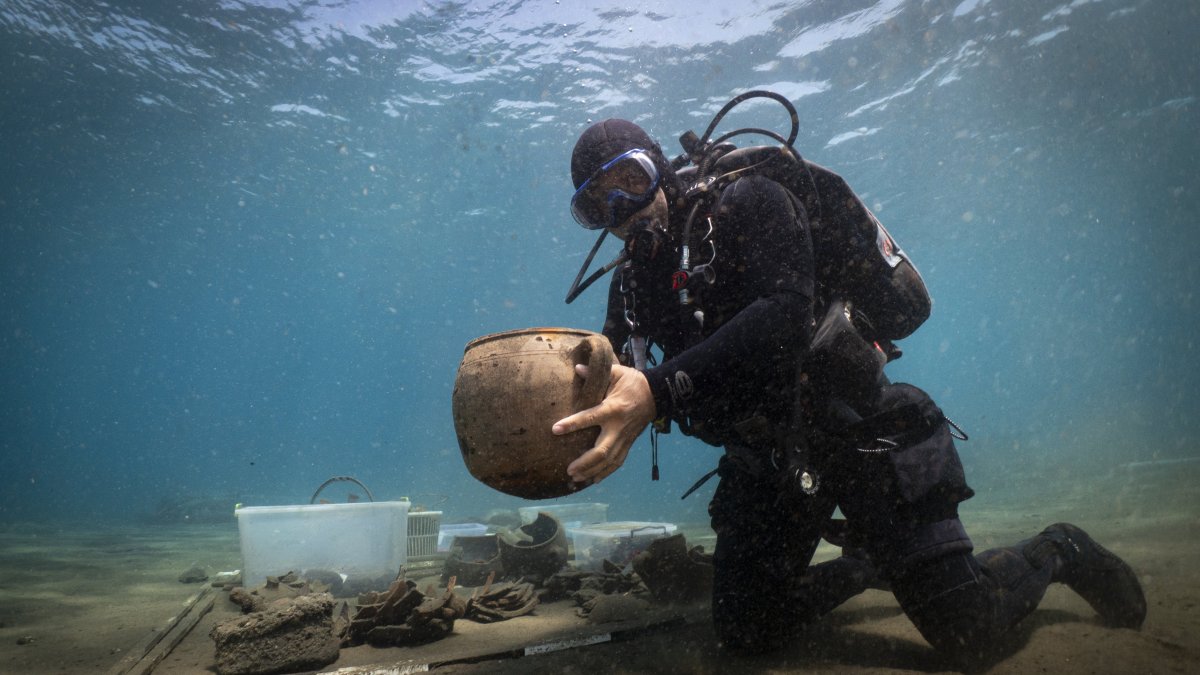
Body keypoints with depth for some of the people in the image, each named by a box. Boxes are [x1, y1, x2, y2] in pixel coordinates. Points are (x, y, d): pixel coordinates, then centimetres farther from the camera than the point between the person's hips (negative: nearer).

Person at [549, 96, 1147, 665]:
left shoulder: (745, 200, -14)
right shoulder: (633, 281, 6)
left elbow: (784, 315, -31)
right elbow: (610, 384, 4)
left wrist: (659, 388, -42)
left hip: (851, 427, -6)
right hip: (768, 453, 7)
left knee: (967, 632, -4)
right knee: (743, 633, 8)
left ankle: (1058, 552, 29)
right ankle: (869, 566, 32)